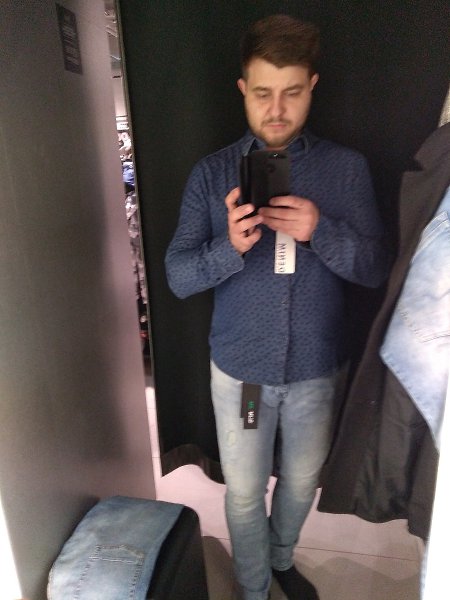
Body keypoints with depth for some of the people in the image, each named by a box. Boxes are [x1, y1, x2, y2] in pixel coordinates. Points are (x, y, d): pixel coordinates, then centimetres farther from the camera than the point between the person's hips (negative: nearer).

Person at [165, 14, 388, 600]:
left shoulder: (346, 167, -4)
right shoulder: (212, 173, -5)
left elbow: (374, 268, -6)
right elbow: (178, 275, -8)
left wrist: (321, 232, -26)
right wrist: (231, 248, -29)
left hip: (315, 369, 1)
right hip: (239, 369, -1)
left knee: (301, 482, 23)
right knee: (245, 494, 16)